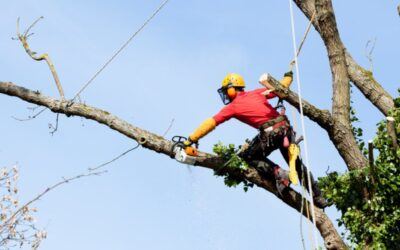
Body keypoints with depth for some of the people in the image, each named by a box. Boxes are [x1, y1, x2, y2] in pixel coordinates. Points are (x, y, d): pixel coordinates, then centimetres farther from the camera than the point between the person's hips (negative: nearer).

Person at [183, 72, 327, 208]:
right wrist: (288, 76, 42)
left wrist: (191, 139, 6)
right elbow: (281, 88, 21)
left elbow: (210, 123, 4)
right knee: (296, 164, 19)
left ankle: (279, 174, -3)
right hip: (286, 127, 6)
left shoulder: (232, 107, 6)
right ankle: (318, 198, 19)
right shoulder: (256, 93, 17)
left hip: (270, 133, -6)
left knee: (247, 156, 15)